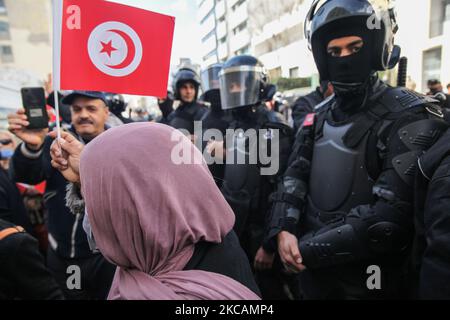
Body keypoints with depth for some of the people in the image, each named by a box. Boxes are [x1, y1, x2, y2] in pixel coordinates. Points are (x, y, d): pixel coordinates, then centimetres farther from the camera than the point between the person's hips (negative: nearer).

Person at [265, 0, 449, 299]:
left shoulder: (412, 118, -15)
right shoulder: (317, 119, 5)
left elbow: (392, 216, -24)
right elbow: (294, 179, 0)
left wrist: (309, 249, -21)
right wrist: (282, 231, -18)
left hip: (368, 282, -5)